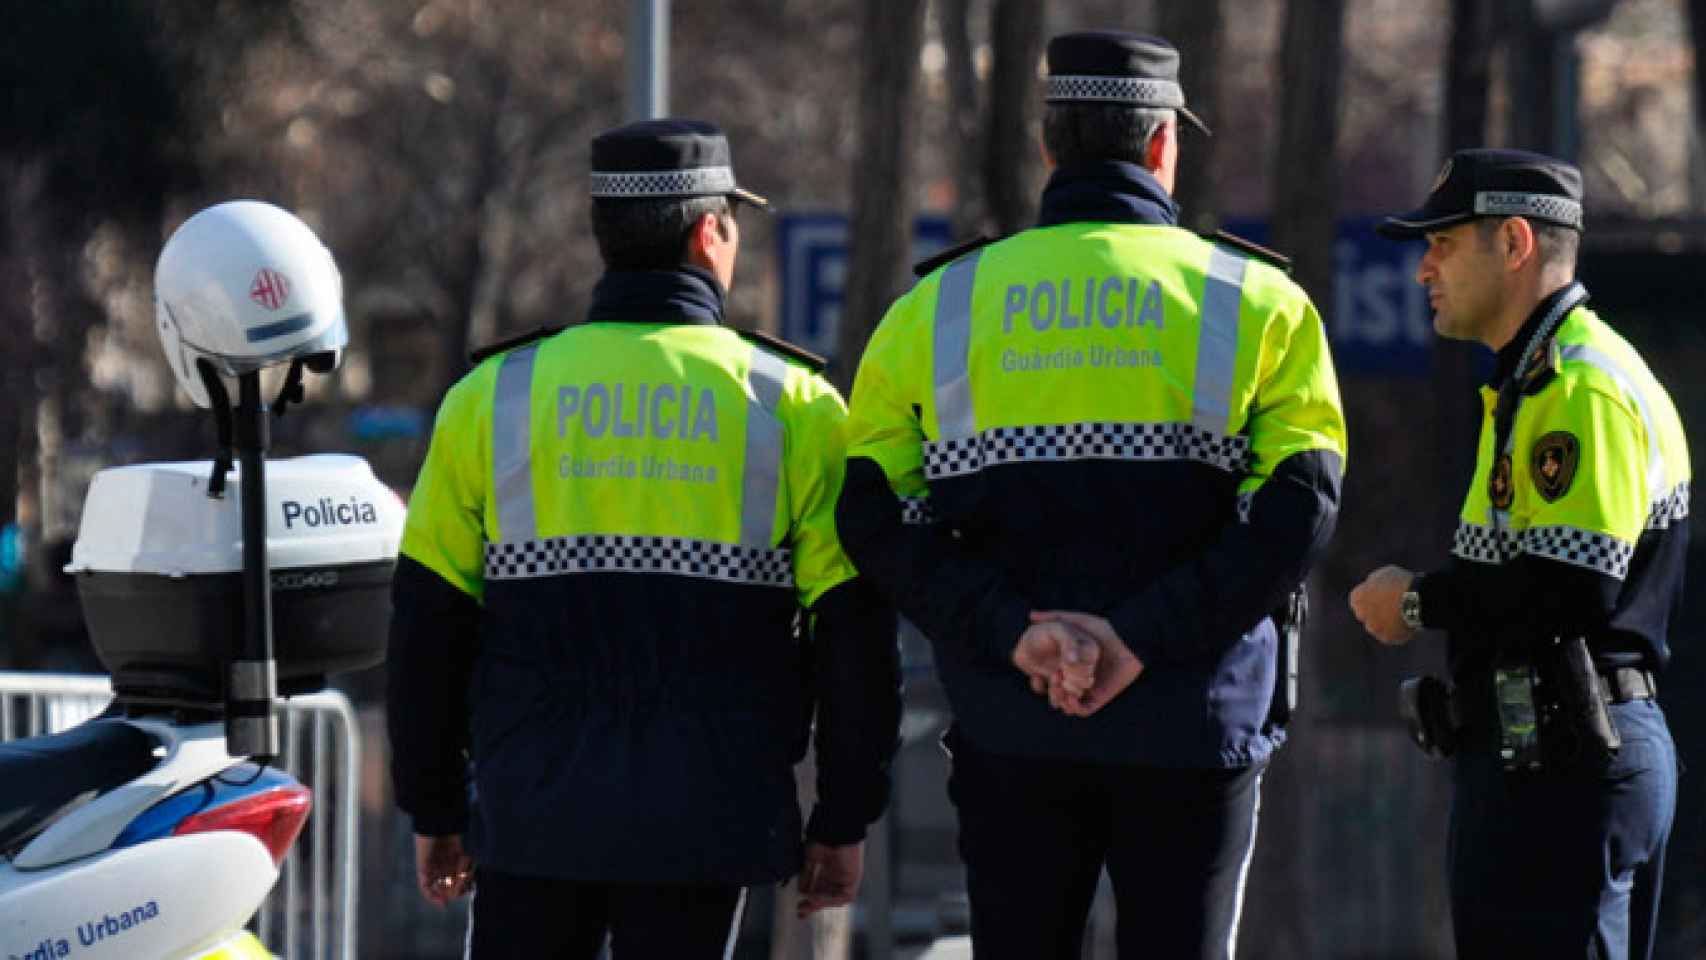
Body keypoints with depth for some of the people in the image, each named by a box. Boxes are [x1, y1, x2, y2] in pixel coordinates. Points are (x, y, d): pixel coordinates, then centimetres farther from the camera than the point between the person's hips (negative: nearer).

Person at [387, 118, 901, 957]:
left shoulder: (491, 396, 4)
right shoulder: (792, 406, -1)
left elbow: (430, 624, 6)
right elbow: (854, 633, -1)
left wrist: (435, 810, 15)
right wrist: (844, 820, 6)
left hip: (531, 819, 2)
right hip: (702, 823, -1)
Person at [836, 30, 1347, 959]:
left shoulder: (936, 309, 7)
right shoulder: (1257, 304, 1)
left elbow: (875, 516, -4)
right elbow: (1297, 509, -12)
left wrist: (1012, 632, -13)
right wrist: (1141, 637, -17)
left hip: (1008, 725, 2)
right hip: (1188, 728, -2)